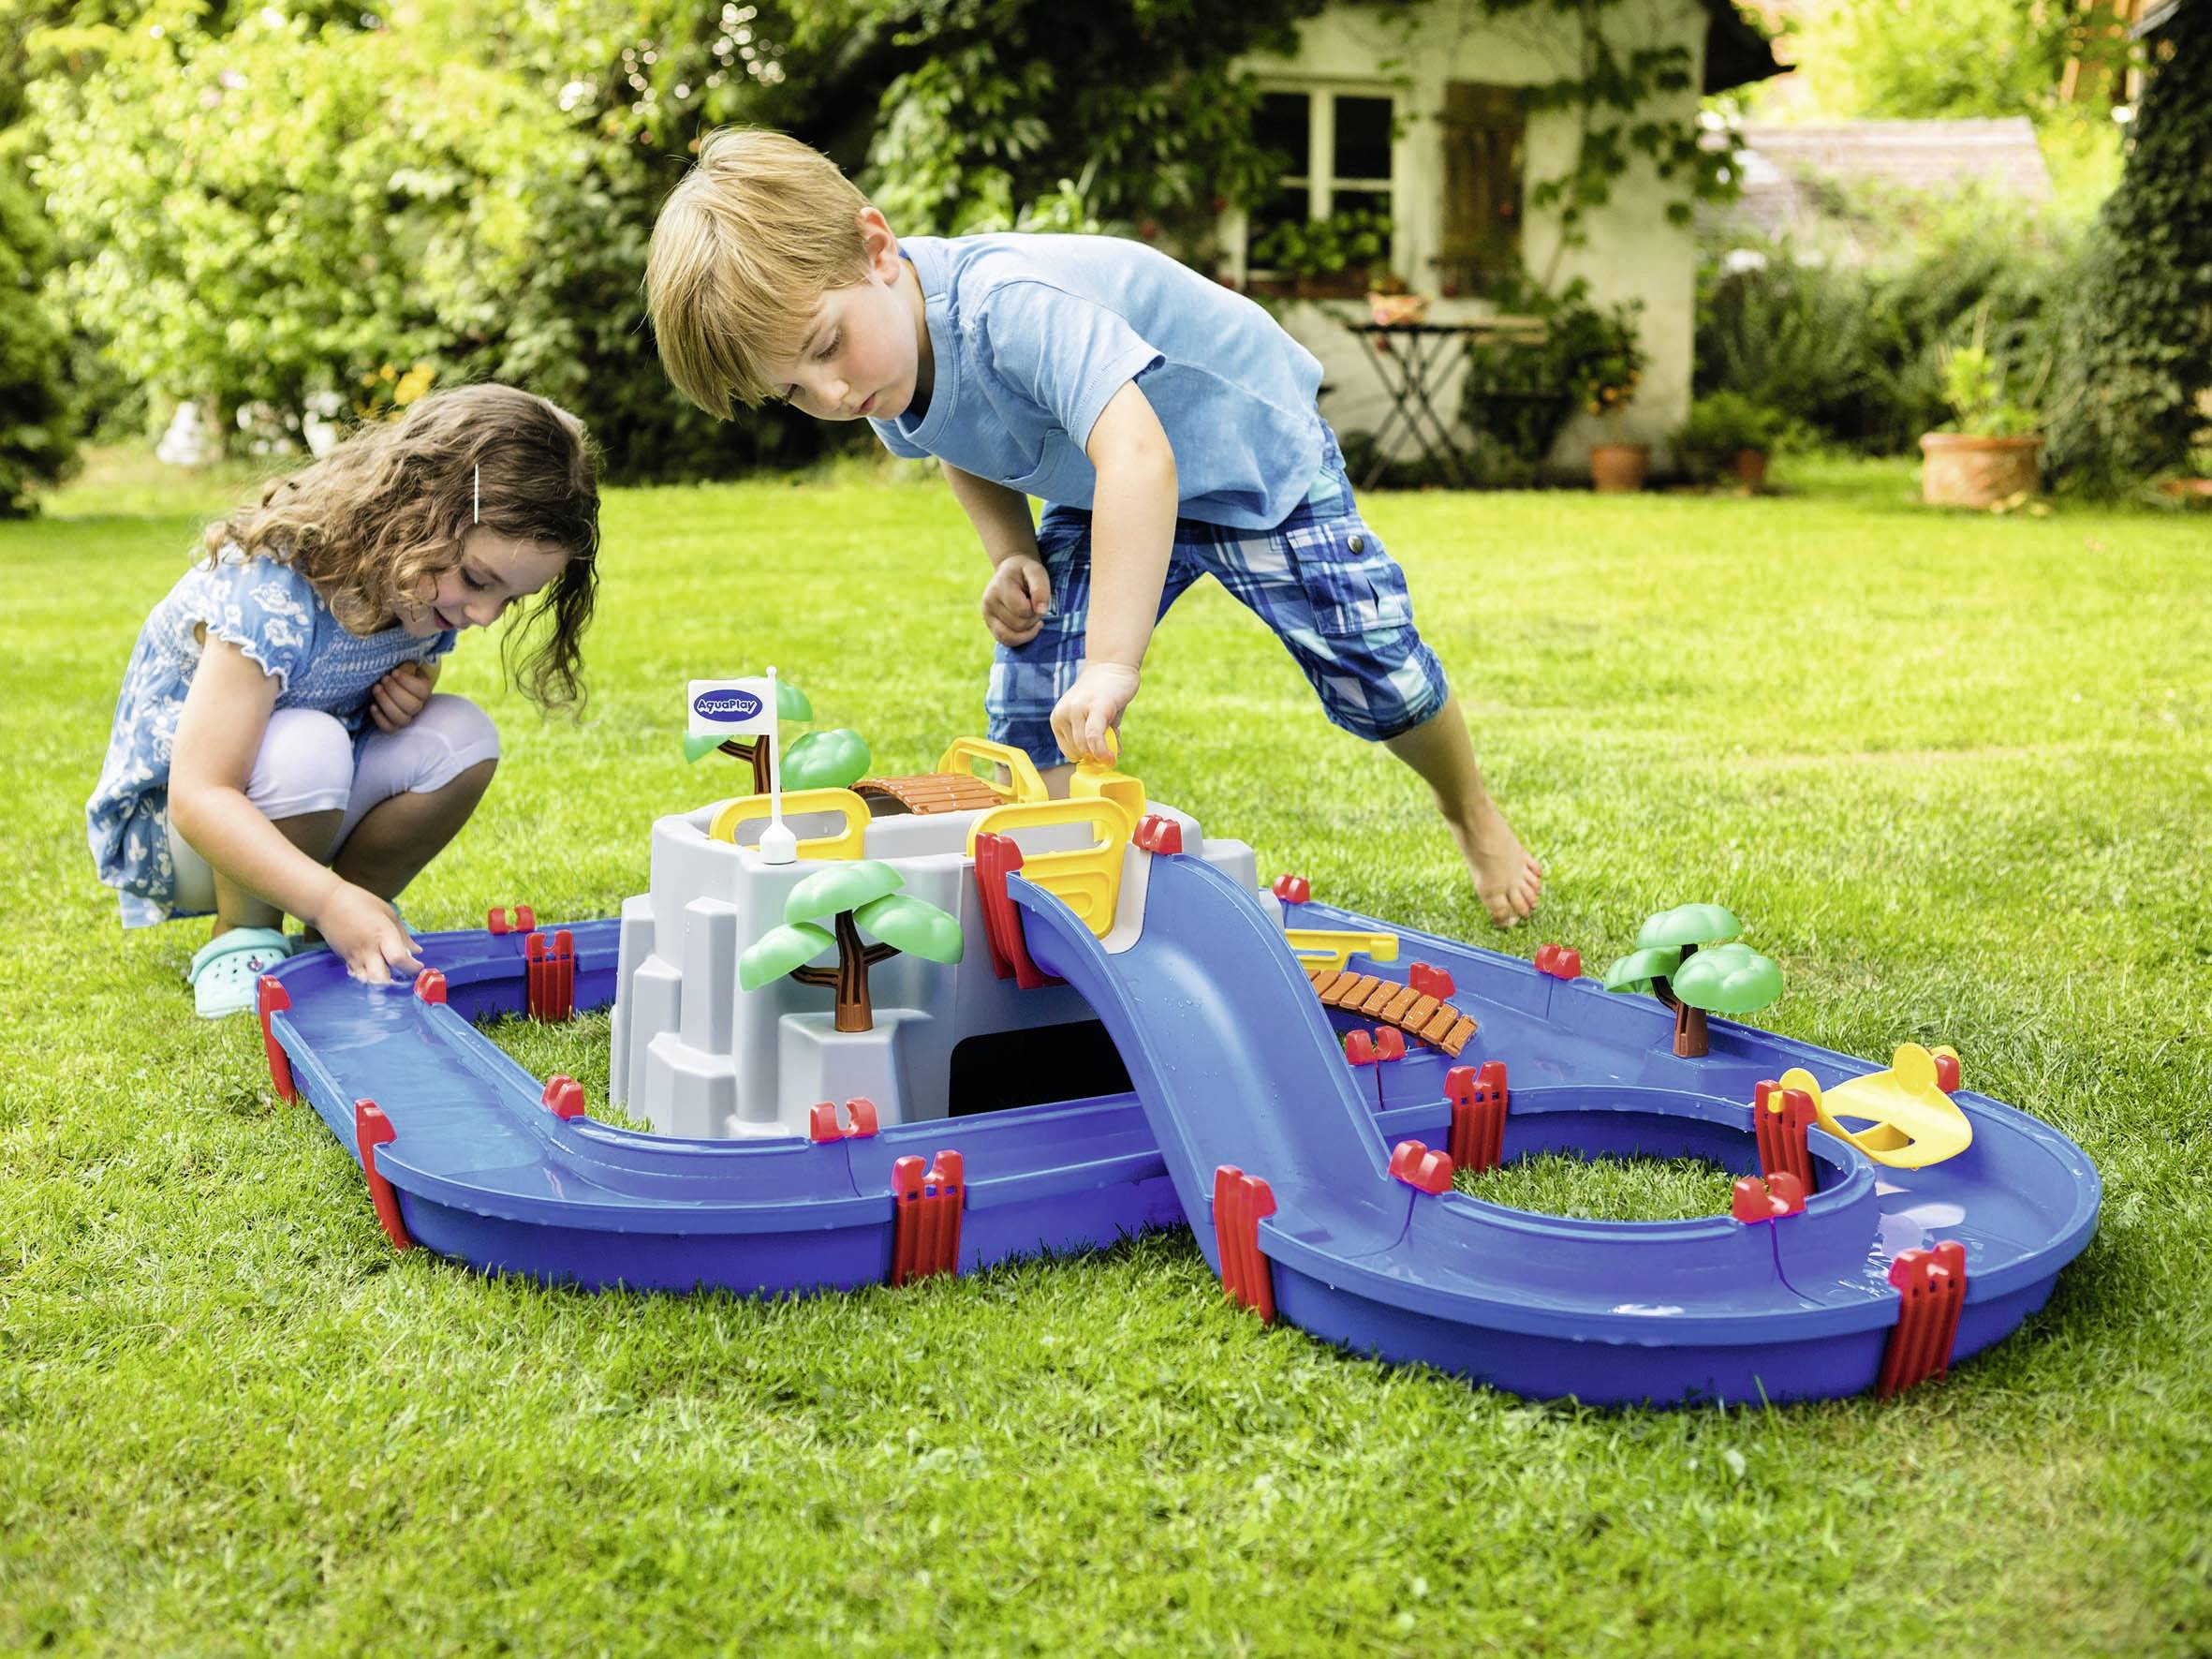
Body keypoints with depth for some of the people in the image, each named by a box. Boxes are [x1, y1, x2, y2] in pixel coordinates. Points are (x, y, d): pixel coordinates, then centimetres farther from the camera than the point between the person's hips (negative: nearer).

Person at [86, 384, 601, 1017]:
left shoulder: (429, 587, -11)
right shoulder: (270, 594, -34)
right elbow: (200, 797, -38)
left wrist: (412, 687, -13)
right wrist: (330, 899, -50)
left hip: (310, 808, 7)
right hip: (170, 822, -6)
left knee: (461, 737, -19)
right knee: (304, 744, -37)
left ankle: (342, 937, 0)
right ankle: (241, 939, -12)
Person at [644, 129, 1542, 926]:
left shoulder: (1009, 303, -44)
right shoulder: (889, 397, -15)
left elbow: (1137, 458, -57)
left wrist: (1111, 663, -65)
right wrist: (1011, 555, -10)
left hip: (1249, 452, -6)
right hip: (1093, 500, 6)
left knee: (1373, 675, -2)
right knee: (1028, 710, -10)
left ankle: (1472, 814, 28)